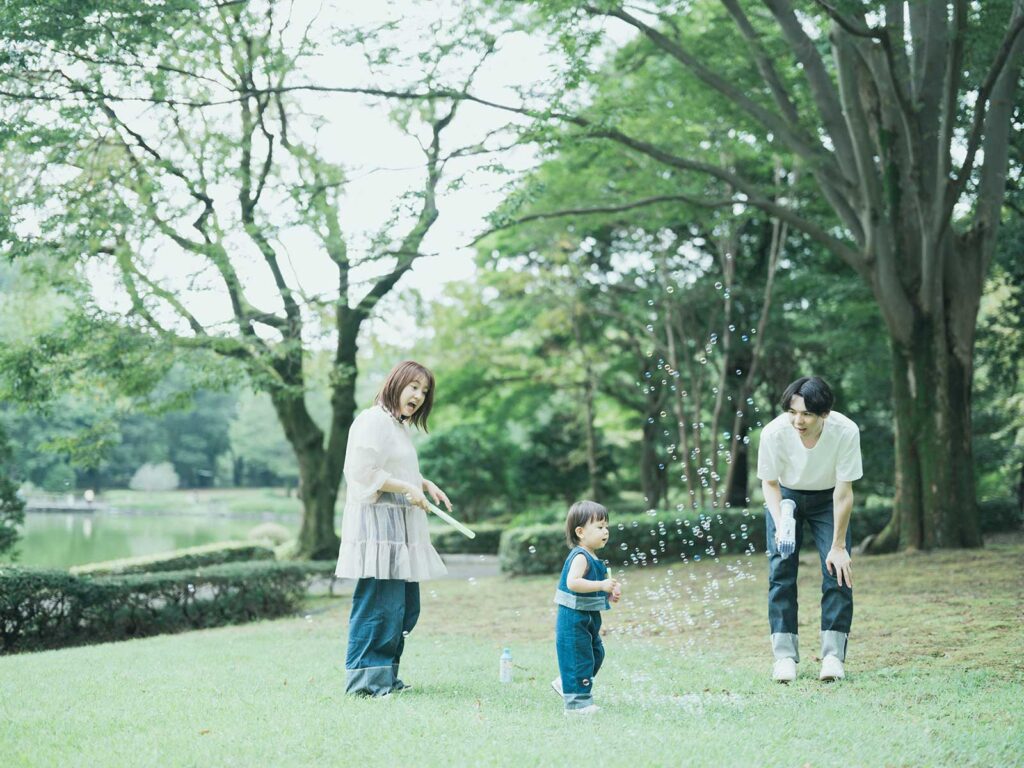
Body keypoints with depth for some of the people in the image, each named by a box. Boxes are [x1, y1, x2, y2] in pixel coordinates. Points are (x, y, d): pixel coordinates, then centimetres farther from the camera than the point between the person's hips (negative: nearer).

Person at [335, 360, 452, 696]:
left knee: (405, 606, 12)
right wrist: (407, 489, -17)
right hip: (377, 521, -11)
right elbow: (363, 472, -19)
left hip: (401, 526, 11)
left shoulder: (399, 426, 21)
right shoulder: (373, 421, -11)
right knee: (380, 603, -11)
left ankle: (386, 675, 20)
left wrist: (425, 485, 13)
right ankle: (365, 678, -5)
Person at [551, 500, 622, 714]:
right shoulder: (580, 557, -19)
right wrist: (601, 585, -32)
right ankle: (577, 702, 3)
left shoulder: (592, 558, 12)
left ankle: (565, 683, 33)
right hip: (574, 619, -10)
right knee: (579, 658, -4)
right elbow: (573, 582, -34)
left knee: (595, 654, 19)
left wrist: (609, 594, 9)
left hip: (588, 619, 10)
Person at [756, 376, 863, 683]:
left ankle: (833, 655, -7)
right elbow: (770, 483, -13)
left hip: (828, 499, 0)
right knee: (781, 569, -10)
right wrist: (780, 525, -28)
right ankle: (785, 655, -4)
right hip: (785, 496, 0)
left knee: (838, 569, -13)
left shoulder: (846, 432, -34)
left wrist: (838, 546, -19)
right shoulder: (774, 432, -32)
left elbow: (844, 492, -22)